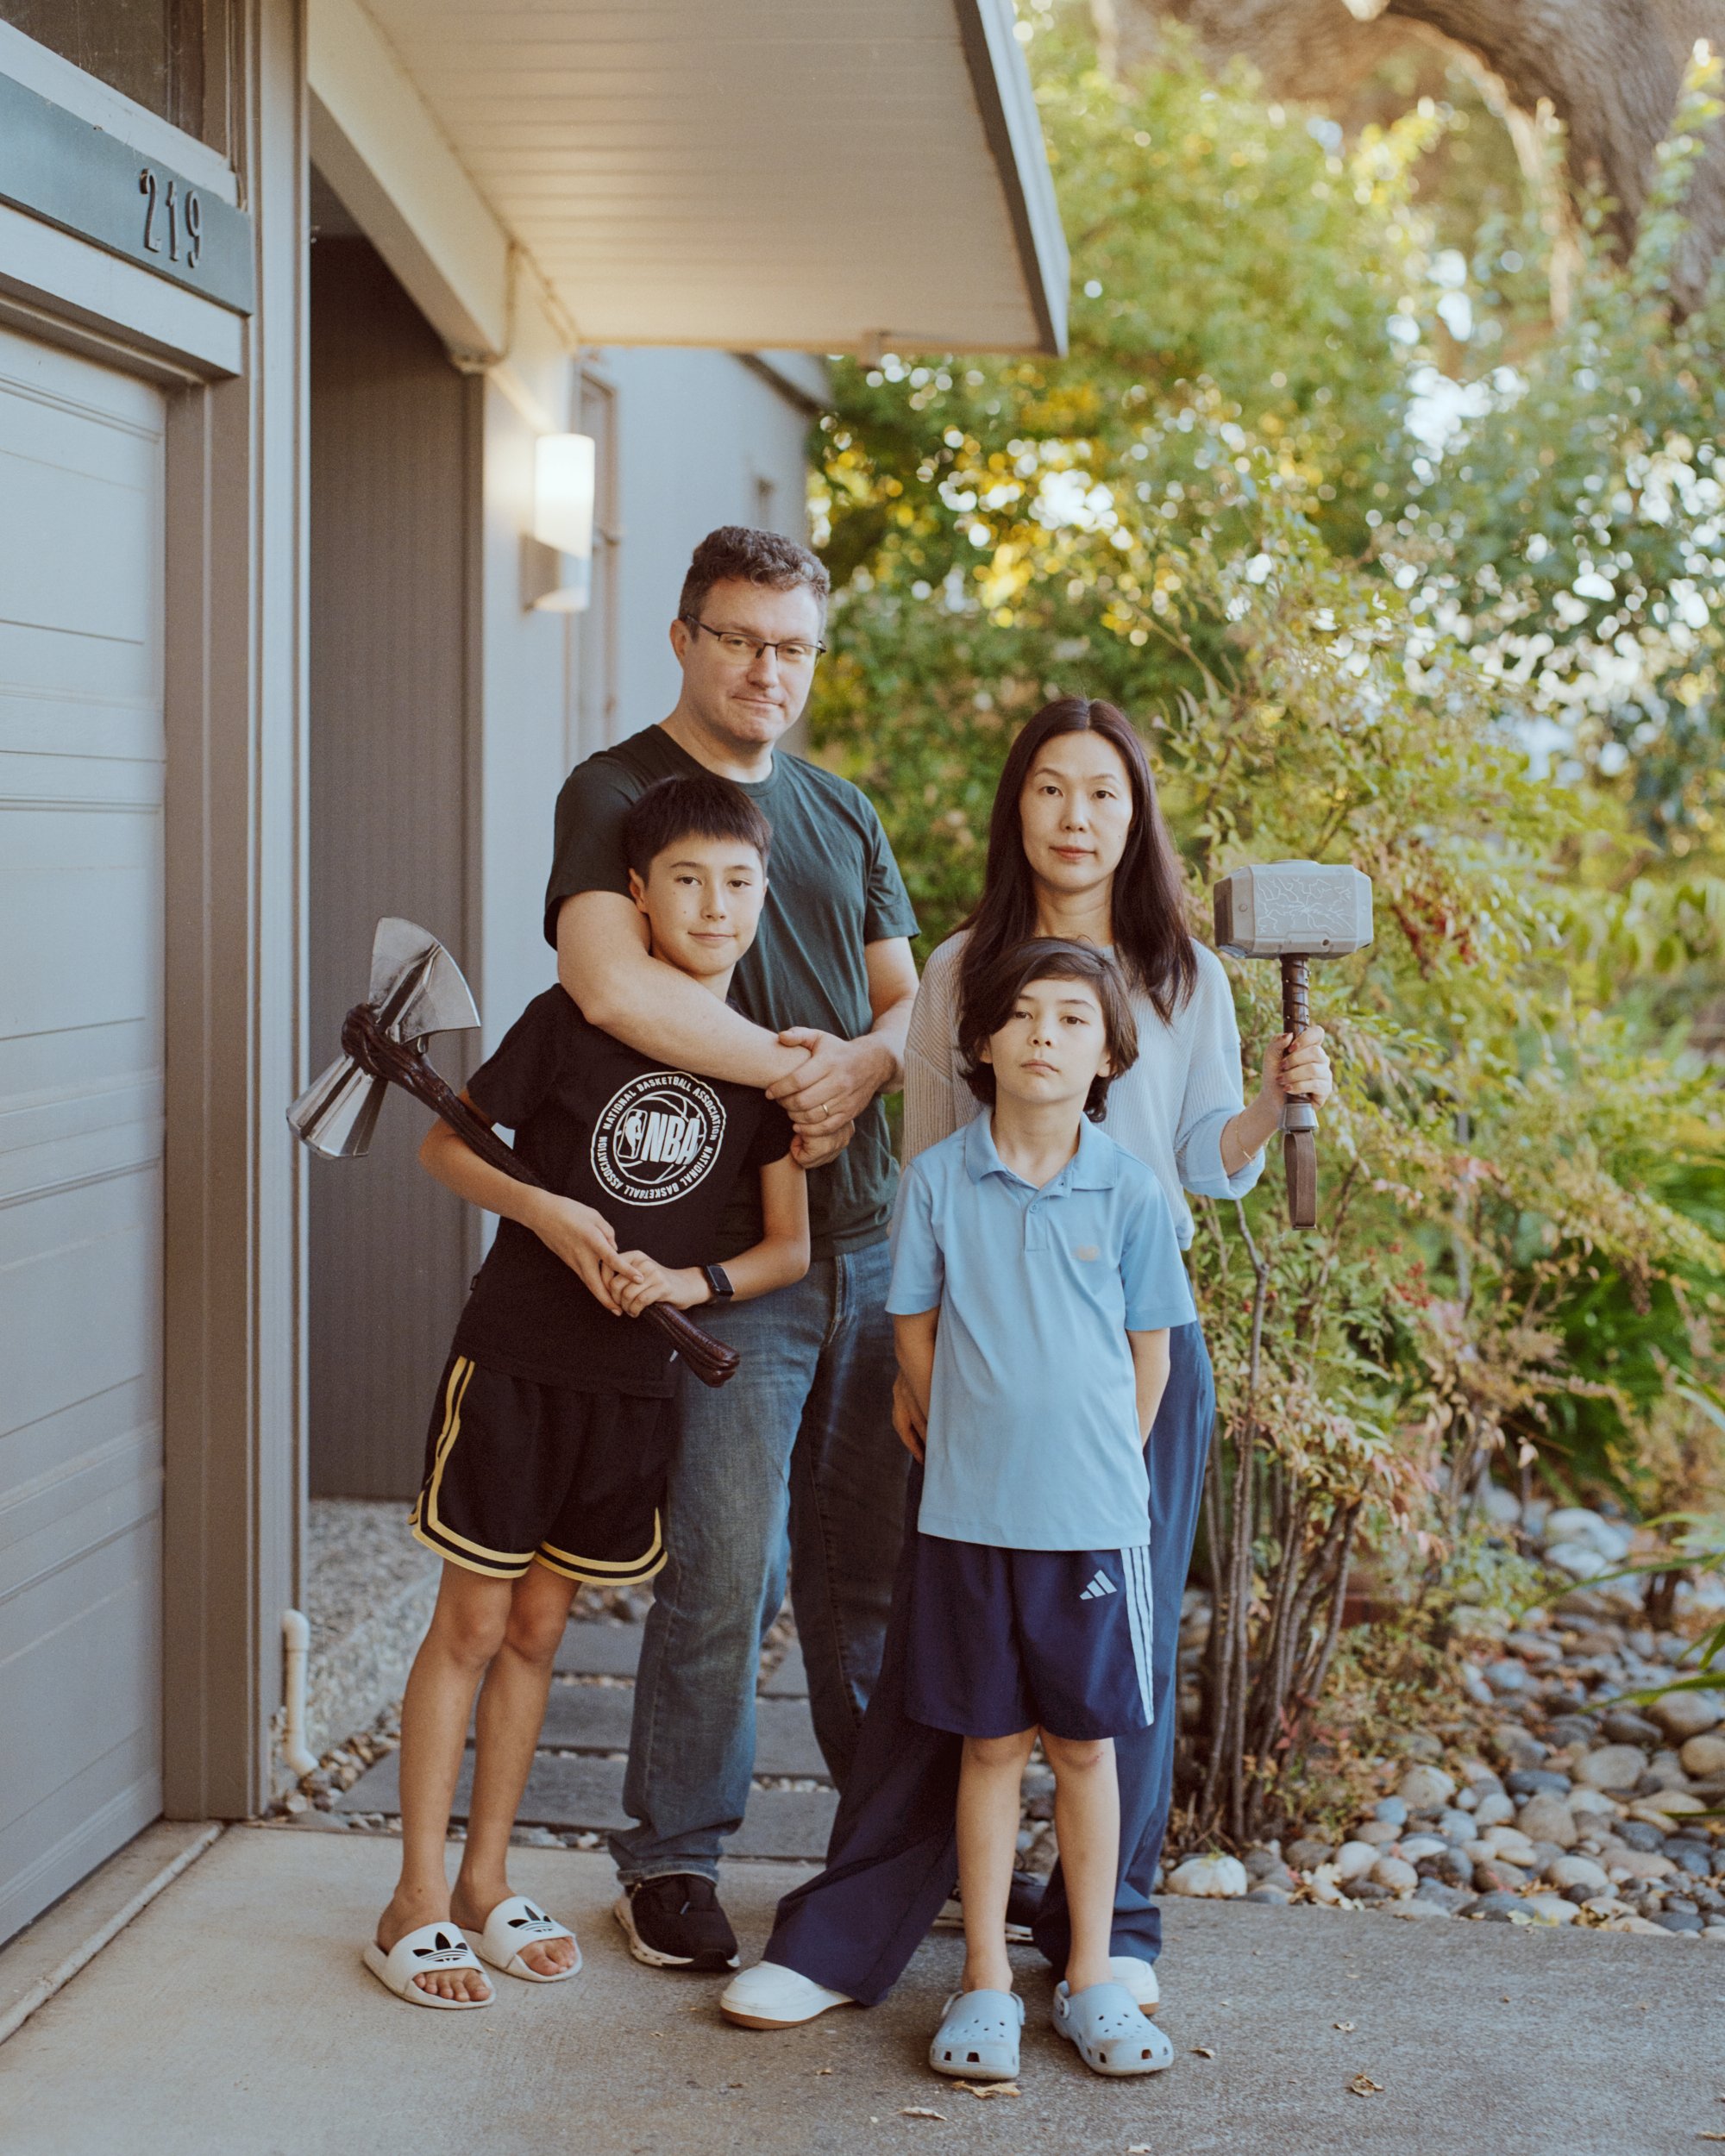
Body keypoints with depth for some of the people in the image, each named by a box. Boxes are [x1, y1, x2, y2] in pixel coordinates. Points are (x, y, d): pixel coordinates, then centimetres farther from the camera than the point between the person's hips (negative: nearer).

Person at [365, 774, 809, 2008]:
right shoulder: (571, 1022, -8)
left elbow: (791, 1247, 1)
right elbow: (447, 1144, 0)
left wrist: (688, 1282, -16)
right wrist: (544, 1210, -16)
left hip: (636, 1383, 3)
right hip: (514, 1361, -3)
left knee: (539, 1629, 13)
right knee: (471, 1625, 3)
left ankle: (486, 1884, 25)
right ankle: (416, 1904, 12)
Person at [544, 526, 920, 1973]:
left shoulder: (843, 812, 17)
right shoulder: (617, 792, -4)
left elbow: (909, 999, 17)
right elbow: (613, 985, -21)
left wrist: (861, 1064, -6)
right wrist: (786, 1064, -13)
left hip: (869, 1232, 6)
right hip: (729, 1254, -6)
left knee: (874, 1555, 12)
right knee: (724, 1572, -3)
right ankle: (672, 1863, 13)